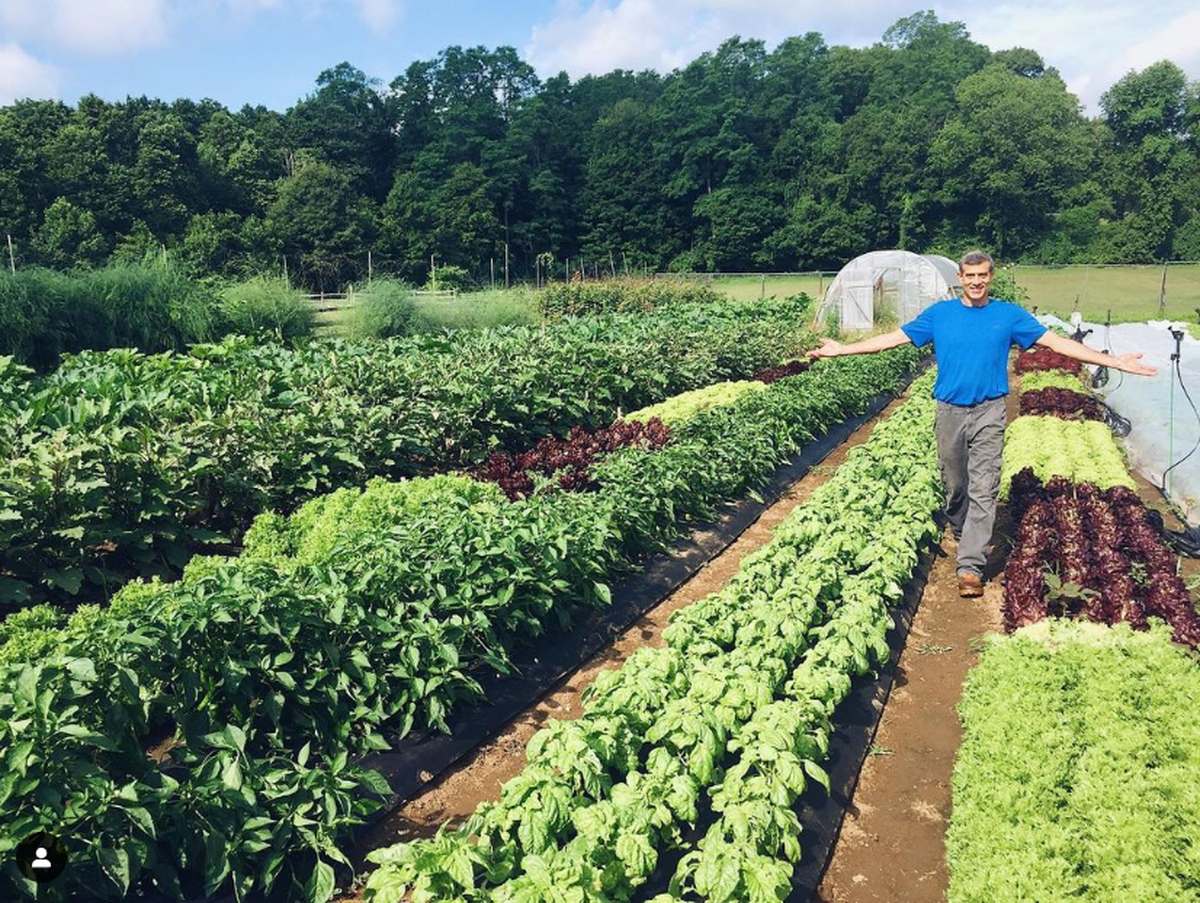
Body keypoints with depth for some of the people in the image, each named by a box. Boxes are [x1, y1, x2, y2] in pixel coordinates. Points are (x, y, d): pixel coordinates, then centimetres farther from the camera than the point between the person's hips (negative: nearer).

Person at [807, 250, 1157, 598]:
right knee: (953, 483, 11)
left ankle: (971, 566, -8)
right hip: (949, 411, 1)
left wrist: (1115, 361, -2)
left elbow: (1056, 342, 2)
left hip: (989, 413, -1)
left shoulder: (1009, 314, 4)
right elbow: (894, 338, 5)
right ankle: (963, 535, 36)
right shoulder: (939, 313, 5)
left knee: (983, 488, -7)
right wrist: (841, 350, 1)